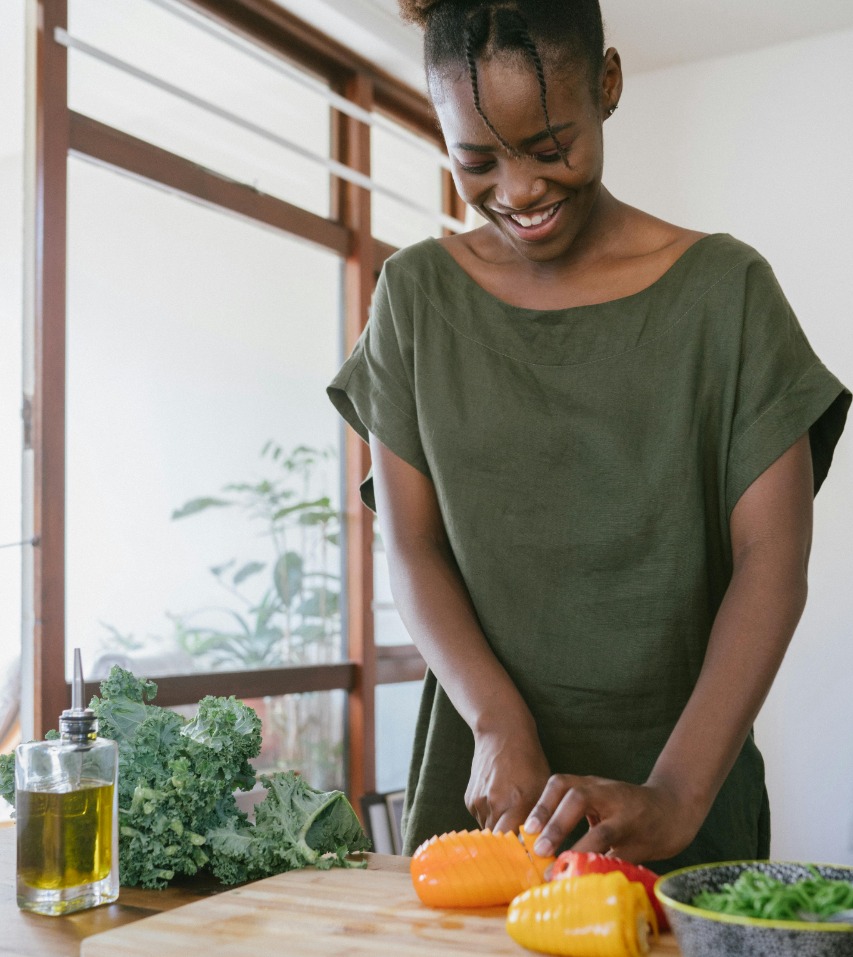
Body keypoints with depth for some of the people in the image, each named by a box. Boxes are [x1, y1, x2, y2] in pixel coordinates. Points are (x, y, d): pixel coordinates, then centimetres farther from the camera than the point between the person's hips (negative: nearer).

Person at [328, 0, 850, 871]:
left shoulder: (723, 287, -7)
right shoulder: (416, 296, 0)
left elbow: (772, 562, -12)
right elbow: (412, 545, -2)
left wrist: (676, 797, -23)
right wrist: (499, 724, -17)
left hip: (681, 772, -1)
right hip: (482, 770, 2)